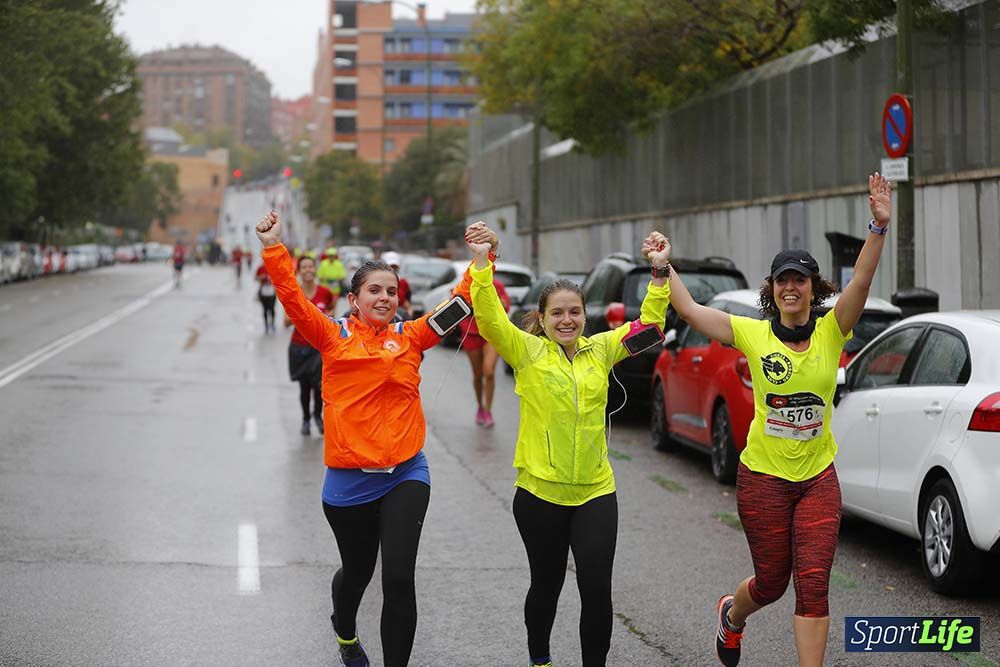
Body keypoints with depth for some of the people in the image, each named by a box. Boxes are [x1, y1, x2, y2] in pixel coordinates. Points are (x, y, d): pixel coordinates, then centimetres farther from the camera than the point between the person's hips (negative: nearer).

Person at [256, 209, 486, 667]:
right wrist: (273, 249, -20)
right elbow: (292, 298, -11)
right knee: (358, 571, 21)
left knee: (399, 579, -15)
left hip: (404, 477, 0)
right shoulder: (333, 338, 0)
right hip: (349, 481, 0)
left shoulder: (411, 337, 3)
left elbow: (461, 302, 2)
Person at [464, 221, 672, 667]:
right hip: (540, 492, -2)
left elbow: (649, 324, 6)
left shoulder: (601, 350, 6)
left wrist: (659, 271, -6)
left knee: (596, 588, -6)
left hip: (596, 492, 2)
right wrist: (481, 262, -27)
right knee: (546, 585, 14)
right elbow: (489, 317, -16)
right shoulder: (526, 351, -3)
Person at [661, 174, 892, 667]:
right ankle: (732, 616, 47)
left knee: (813, 584, -6)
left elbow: (861, 283, -18)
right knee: (771, 581, 13)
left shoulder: (830, 332, -3)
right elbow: (688, 309, -2)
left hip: (818, 478, 1)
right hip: (763, 477, 0)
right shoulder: (753, 333, -3)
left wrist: (879, 227, -31)